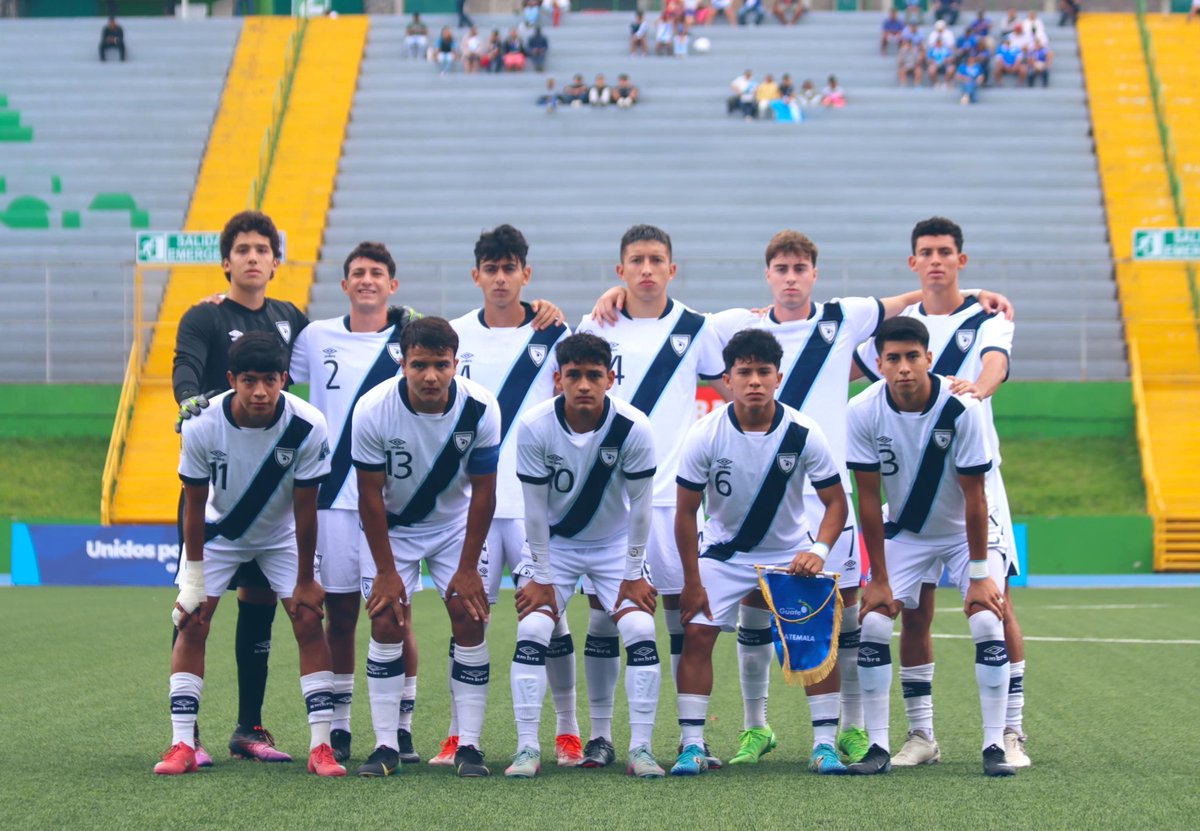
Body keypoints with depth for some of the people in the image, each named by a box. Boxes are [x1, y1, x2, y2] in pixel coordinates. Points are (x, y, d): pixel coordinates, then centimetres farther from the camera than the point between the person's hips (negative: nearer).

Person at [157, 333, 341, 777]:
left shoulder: (308, 426, -29)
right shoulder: (201, 426, -28)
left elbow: (304, 509, -19)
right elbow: (194, 504, -15)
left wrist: (304, 581, -12)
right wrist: (193, 577, -12)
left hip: (282, 535, 0)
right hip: (218, 532, 0)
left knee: (308, 621, -11)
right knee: (192, 623, -10)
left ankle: (320, 746, -7)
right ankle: (182, 746, -5)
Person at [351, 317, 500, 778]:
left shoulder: (480, 408, -24)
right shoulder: (373, 410, -26)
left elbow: (483, 491, -13)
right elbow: (371, 494, -16)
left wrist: (468, 567, -12)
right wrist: (385, 570, -13)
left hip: (456, 521, 1)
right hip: (392, 526, -1)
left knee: (469, 617, -10)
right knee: (386, 622, -10)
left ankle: (468, 744, -3)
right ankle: (385, 745, -2)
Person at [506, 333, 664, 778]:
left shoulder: (633, 428, -24)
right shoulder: (534, 427, -23)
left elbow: (640, 504, -13)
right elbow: (535, 508, -15)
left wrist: (633, 574, -9)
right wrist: (541, 577, -10)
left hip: (615, 544, 0)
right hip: (554, 543, 0)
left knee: (640, 632, -14)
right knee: (531, 631, -15)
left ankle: (640, 749, -6)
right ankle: (526, 749, -9)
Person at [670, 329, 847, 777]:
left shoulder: (802, 433, -19)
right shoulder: (706, 434, -19)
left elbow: (836, 502, -9)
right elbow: (686, 512, -10)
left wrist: (819, 550, -27)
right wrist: (693, 583, -10)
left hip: (791, 551, 0)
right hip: (724, 551, 0)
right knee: (697, 633, -12)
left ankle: (825, 744, -1)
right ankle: (692, 746, -5)